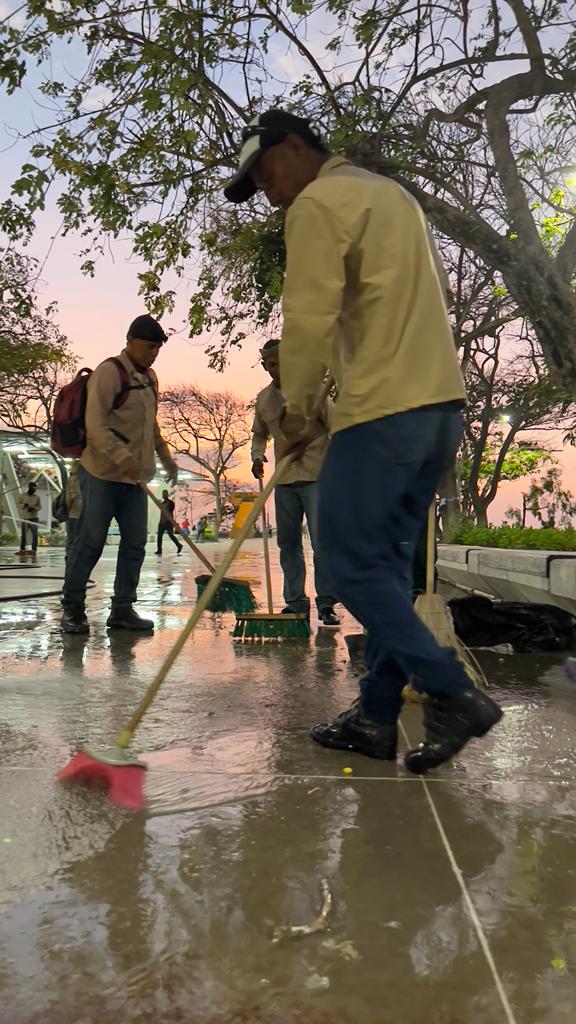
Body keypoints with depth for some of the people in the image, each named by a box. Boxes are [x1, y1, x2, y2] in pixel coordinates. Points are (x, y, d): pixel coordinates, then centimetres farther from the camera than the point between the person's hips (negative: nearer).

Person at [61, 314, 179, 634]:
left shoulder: (150, 378, 16)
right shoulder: (108, 372, -9)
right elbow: (96, 424, -19)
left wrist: (166, 458, 25)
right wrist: (122, 457, -29)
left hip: (134, 477, 8)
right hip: (102, 474, -8)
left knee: (135, 544, 6)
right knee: (89, 543, -2)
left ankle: (122, 609, 14)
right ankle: (72, 608, 10)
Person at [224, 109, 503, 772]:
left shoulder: (317, 203, -3)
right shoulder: (393, 194, 26)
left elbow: (309, 317, -11)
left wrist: (296, 409, 1)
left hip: (383, 409, -9)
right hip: (441, 402, 9)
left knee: (354, 564, -3)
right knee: (387, 561, 9)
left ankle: (453, 695, -5)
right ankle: (376, 715, 13)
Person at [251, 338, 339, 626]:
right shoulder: (263, 399, 10)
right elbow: (259, 434, 24)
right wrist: (257, 457, 3)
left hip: (315, 476, -5)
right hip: (284, 480, 5)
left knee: (321, 542, -8)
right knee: (288, 544, 8)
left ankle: (326, 604, -1)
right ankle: (296, 602, 17)